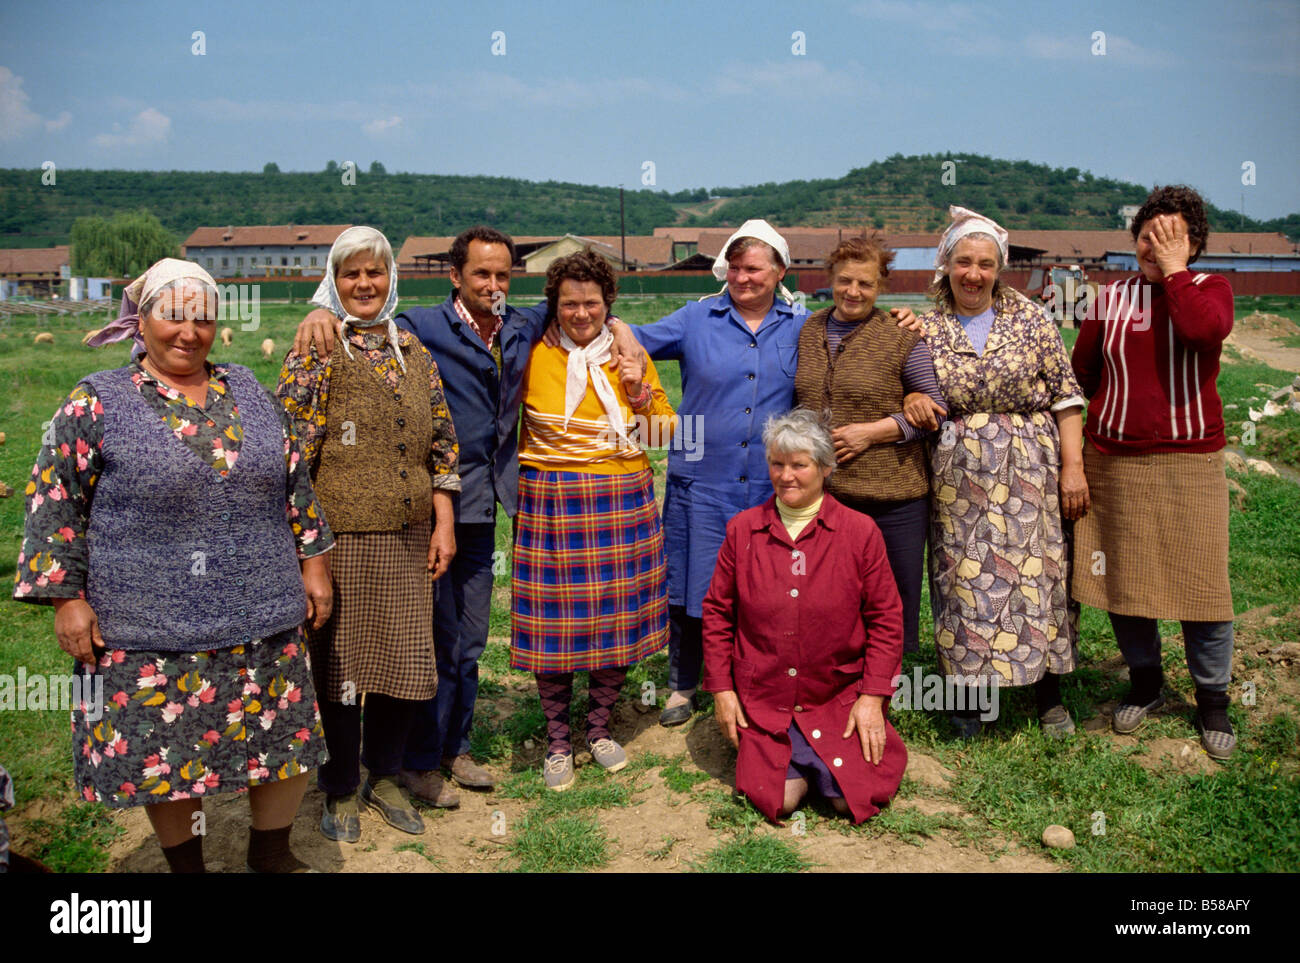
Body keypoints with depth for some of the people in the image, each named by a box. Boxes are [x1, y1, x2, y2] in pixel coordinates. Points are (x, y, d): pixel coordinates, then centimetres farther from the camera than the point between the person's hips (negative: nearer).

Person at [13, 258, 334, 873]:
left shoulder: (247, 393, 9)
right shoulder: (97, 402, -2)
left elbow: (294, 483, 13)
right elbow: (55, 503, -2)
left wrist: (312, 562, 11)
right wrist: (67, 597, -6)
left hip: (260, 618, 3)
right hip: (148, 630, -3)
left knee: (286, 735, 9)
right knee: (167, 754, 7)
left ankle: (271, 855, 31)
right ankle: (186, 865, 31)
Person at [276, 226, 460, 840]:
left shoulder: (412, 349, 12)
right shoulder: (317, 349, -3)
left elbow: (441, 439, 12)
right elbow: (290, 446, -8)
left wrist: (442, 522, 7)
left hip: (407, 536, 4)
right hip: (341, 534, -4)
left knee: (404, 658, 8)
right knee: (341, 658, 5)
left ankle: (384, 777, 30)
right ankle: (340, 790, 25)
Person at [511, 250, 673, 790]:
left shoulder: (631, 354, 8)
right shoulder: (533, 355, 1)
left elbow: (665, 430, 11)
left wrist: (641, 394, -4)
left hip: (623, 500, 2)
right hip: (550, 500, -2)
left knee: (616, 616, 6)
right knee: (554, 620, 0)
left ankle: (599, 729, 26)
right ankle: (557, 741, 18)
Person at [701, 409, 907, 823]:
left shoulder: (860, 531, -4)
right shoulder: (743, 529, 0)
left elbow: (886, 618, 0)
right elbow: (717, 610, 7)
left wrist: (872, 696, -6)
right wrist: (721, 688, 2)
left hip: (838, 699, 0)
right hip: (763, 701, 1)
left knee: (855, 796, -12)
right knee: (777, 799, -13)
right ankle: (797, 763, 21)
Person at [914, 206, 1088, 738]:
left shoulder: (1029, 318, 2)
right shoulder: (926, 328, 5)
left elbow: (1065, 396, 1)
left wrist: (1073, 466, -5)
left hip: (1028, 474, 0)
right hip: (958, 482, 1)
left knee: (1035, 576, 5)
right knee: (963, 582, 4)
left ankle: (1049, 696, 21)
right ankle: (967, 693, 20)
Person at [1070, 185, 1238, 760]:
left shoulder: (1209, 289, 2)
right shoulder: (1112, 299, 8)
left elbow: (1205, 330, -21)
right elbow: (1082, 373, 15)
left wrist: (1174, 270, -12)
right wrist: (1116, 408, 1)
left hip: (1190, 463, -2)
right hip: (1114, 461, 3)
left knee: (1201, 582, 0)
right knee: (1122, 580, 9)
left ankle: (1212, 700, 20)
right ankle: (1145, 681, 30)